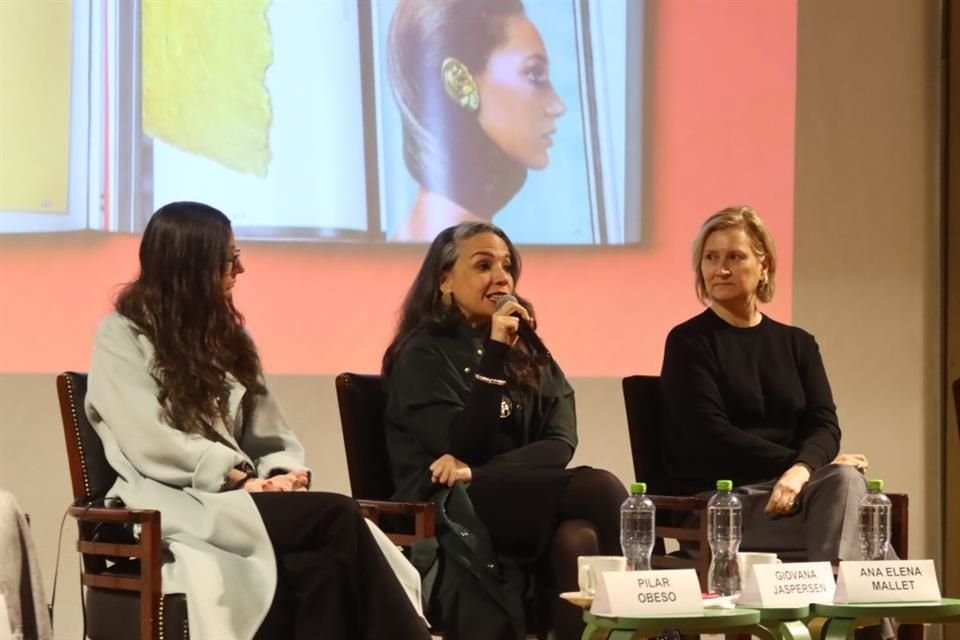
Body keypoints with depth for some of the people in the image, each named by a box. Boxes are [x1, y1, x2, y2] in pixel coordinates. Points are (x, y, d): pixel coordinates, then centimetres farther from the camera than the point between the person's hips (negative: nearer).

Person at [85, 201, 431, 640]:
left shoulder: (225, 335, 22)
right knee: (337, 519, -28)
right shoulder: (121, 336, 1)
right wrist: (241, 480, -16)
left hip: (232, 502, 6)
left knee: (317, 565, -31)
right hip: (169, 508, -6)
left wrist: (284, 473, -9)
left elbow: (268, 431, 14)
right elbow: (151, 445, -11)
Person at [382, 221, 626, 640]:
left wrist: (478, 474, -15)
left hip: (524, 506, 5)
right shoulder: (423, 353, 1)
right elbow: (460, 447, -12)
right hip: (450, 515, -5)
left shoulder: (529, 353, 18)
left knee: (580, 538, -35)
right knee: (599, 490, -30)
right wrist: (495, 353, -17)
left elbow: (560, 445, 3)